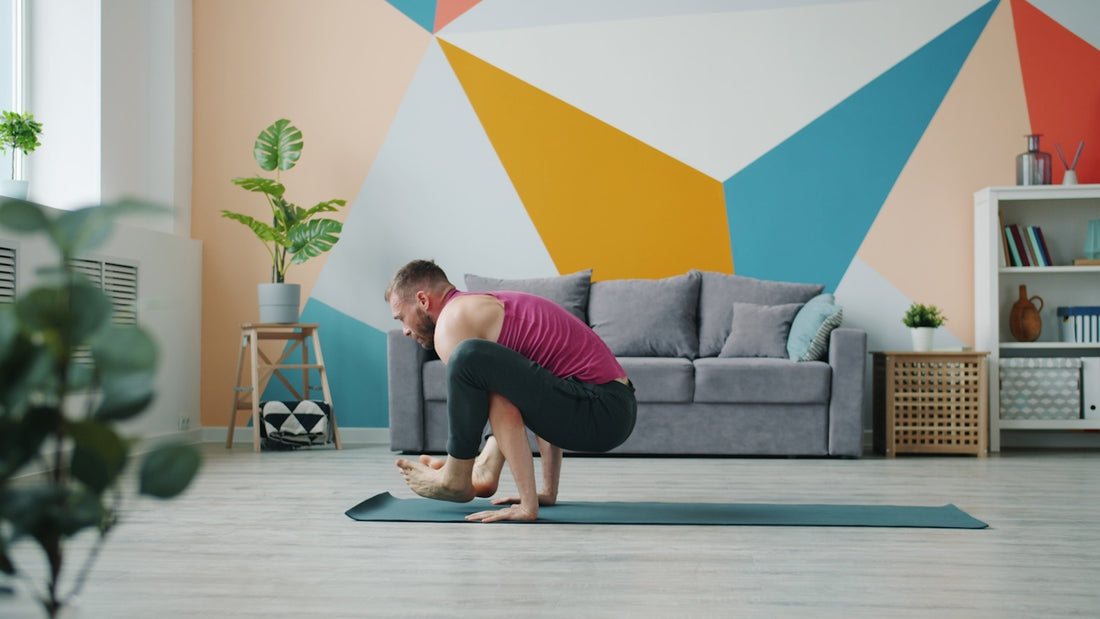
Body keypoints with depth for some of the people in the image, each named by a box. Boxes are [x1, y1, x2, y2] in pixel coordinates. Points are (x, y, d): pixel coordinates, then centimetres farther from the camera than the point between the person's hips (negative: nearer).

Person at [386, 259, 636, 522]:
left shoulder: (452, 320, -5)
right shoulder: (490, 306, 24)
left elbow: (507, 419, -15)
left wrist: (528, 506, -15)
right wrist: (548, 492, 25)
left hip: (599, 410, -10)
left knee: (470, 356, -22)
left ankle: (455, 478, 0)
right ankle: (485, 471, 19)